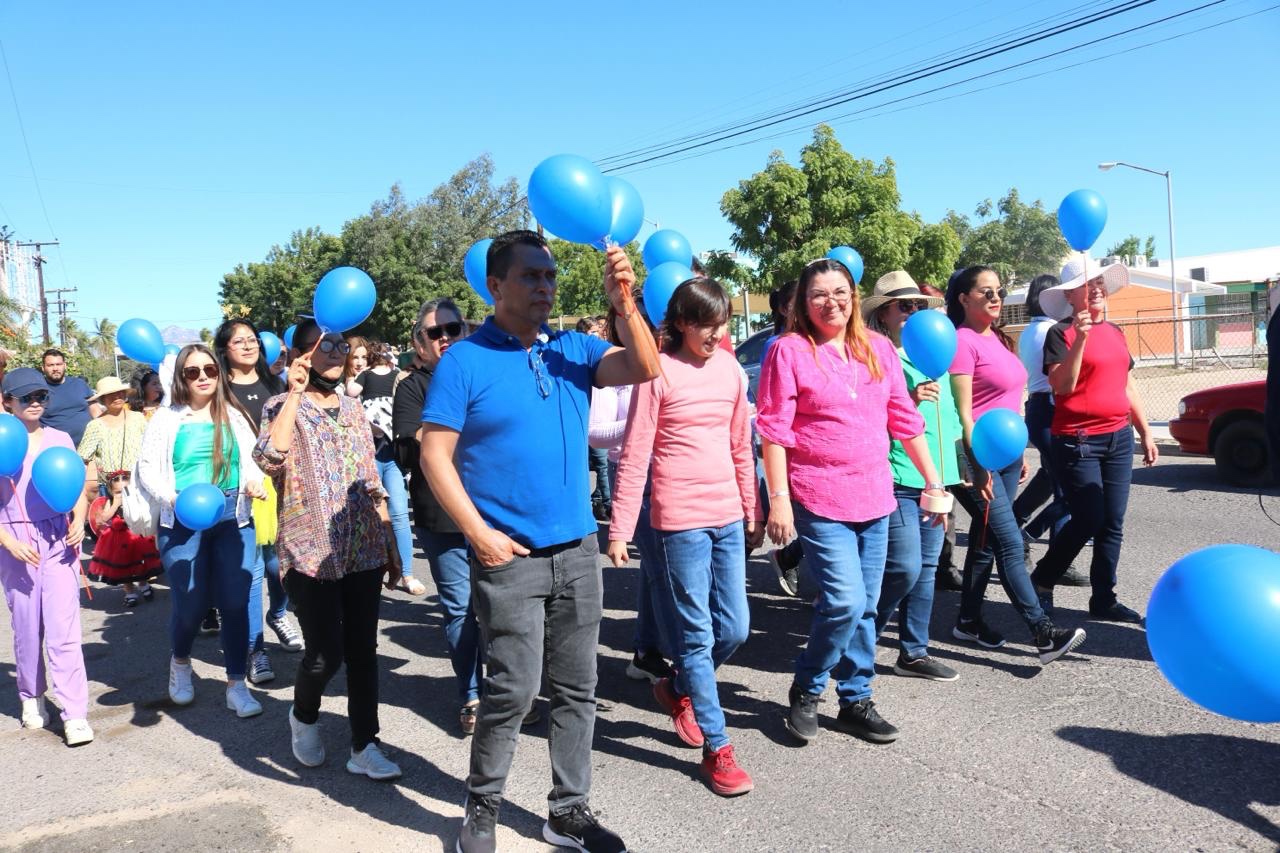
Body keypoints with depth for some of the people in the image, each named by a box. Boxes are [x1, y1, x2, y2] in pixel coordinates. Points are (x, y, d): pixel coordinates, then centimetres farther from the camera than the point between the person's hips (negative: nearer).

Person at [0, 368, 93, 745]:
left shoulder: (60, 439, 6)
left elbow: (78, 490, 12)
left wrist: (78, 523, -6)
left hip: (59, 541, 0)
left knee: (63, 630, -6)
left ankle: (75, 714, -4)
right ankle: (31, 697, 30)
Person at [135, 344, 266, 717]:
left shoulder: (233, 416, 10)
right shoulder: (166, 418, 4)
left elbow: (253, 459, 8)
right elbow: (147, 469, -1)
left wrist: (255, 482, -13)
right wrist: (173, 498, -16)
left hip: (232, 516, 2)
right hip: (182, 521, -1)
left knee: (235, 601, -1)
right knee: (191, 602, 3)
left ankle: (237, 685, 11)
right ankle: (180, 663, 36)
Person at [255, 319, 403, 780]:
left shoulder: (354, 409, 13)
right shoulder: (283, 407, -2)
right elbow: (269, 458, -24)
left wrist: (390, 544, 13)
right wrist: (295, 393, -21)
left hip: (364, 551, 5)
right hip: (310, 552, -4)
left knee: (363, 650, 6)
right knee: (325, 652, -4)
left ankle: (364, 746, 17)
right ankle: (303, 716, 27)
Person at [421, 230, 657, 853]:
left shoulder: (573, 350, 6)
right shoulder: (464, 360, -5)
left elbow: (643, 370, -5)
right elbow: (435, 454, -8)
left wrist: (623, 304, -19)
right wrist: (479, 534, -13)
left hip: (578, 549, 5)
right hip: (509, 556, -5)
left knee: (577, 688, 11)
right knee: (514, 688, -3)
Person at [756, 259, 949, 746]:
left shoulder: (878, 348, 9)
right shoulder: (790, 350, -5)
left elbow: (905, 420, 13)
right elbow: (774, 431, -9)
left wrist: (933, 482, 12)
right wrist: (778, 498, -14)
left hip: (874, 496, 5)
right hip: (819, 499, -5)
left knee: (865, 607, 11)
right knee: (844, 600, -13)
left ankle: (856, 699, 26)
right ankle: (806, 690, 11)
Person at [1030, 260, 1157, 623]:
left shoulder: (1115, 332, 14)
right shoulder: (1061, 334, -6)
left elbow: (1128, 386, 20)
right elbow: (1062, 385, -18)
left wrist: (1146, 433, 19)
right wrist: (1080, 338, -26)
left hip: (1119, 438, 7)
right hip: (1078, 440, -6)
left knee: (1112, 524, 7)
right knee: (1087, 521, -6)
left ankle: (1104, 600, 16)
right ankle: (1042, 580, 15)